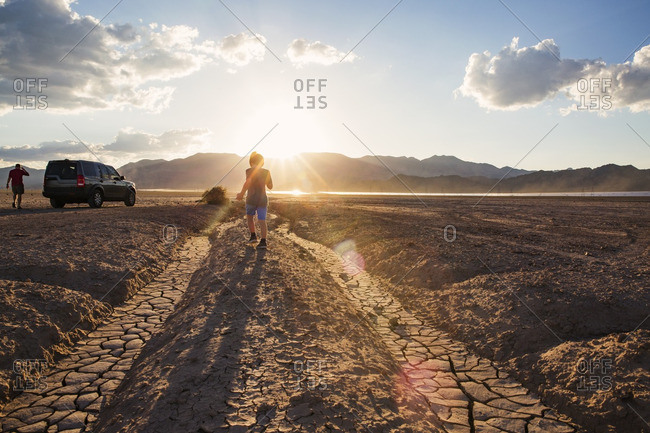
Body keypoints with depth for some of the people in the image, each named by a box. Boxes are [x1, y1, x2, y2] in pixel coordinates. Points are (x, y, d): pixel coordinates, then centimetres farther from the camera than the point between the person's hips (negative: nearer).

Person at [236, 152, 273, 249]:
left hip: (251, 199, -2)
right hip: (263, 200, 2)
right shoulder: (266, 172, 5)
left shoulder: (250, 171, -5)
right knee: (262, 221, -1)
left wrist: (241, 193, -23)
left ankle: (253, 235, 17)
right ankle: (263, 241, -17)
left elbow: (248, 182, -25)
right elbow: (270, 186, 14)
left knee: (249, 216, 24)